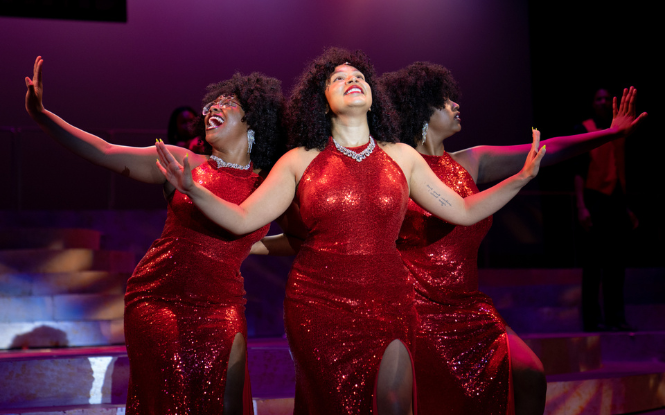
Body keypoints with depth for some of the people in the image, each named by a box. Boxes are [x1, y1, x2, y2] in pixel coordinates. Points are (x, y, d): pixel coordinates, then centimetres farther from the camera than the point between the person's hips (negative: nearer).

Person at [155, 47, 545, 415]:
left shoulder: (402, 157, 9)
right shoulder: (300, 161, 4)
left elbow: (464, 211, 11)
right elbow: (242, 219, 0)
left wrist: (521, 178, 2)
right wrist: (191, 189, -15)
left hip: (388, 302, 1)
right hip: (319, 303, 0)